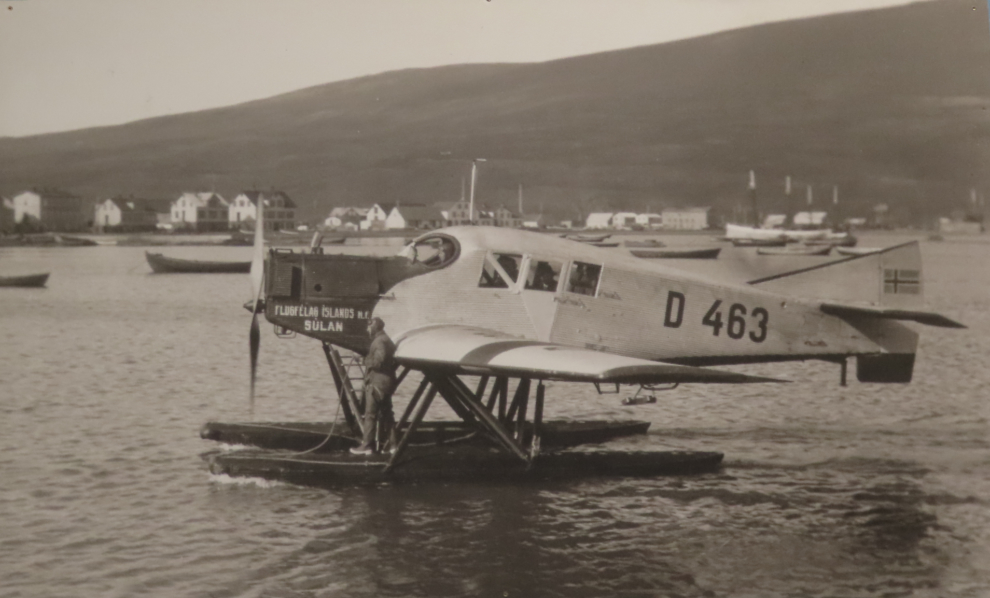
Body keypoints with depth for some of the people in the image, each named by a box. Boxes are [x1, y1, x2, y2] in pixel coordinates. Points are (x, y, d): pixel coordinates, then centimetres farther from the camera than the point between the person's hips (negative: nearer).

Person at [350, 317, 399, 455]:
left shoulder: (379, 342, -14)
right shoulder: (388, 341, 18)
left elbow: (379, 360, -25)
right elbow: (393, 360, 20)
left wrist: (368, 362, -9)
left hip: (377, 382, -10)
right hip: (387, 382, 10)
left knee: (370, 414, -7)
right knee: (386, 413, 14)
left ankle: (367, 445, -7)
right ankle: (392, 444, 14)